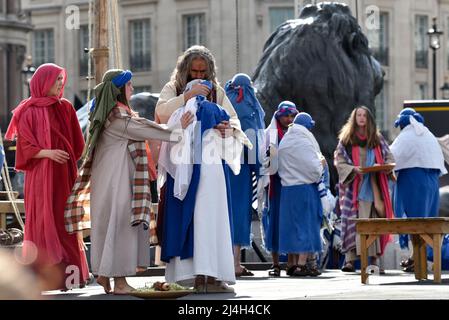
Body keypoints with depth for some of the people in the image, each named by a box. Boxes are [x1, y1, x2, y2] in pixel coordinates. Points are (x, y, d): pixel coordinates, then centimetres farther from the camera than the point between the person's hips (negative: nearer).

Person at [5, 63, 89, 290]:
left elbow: (76, 144, 14)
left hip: (63, 176, 3)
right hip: (39, 176, -3)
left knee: (64, 222, 2)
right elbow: (25, 147, -5)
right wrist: (48, 153, -19)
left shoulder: (66, 108, 10)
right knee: (42, 222, -3)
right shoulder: (29, 112, 0)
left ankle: (65, 275, 4)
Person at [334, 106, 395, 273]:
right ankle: (350, 259, -13)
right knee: (352, 221, -10)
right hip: (354, 187, -2)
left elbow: (389, 157, 14)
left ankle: (374, 259, 4)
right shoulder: (346, 139, 6)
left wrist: (385, 166, -8)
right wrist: (353, 169, -16)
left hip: (374, 187, 2)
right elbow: (339, 161, 1)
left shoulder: (377, 139, 13)